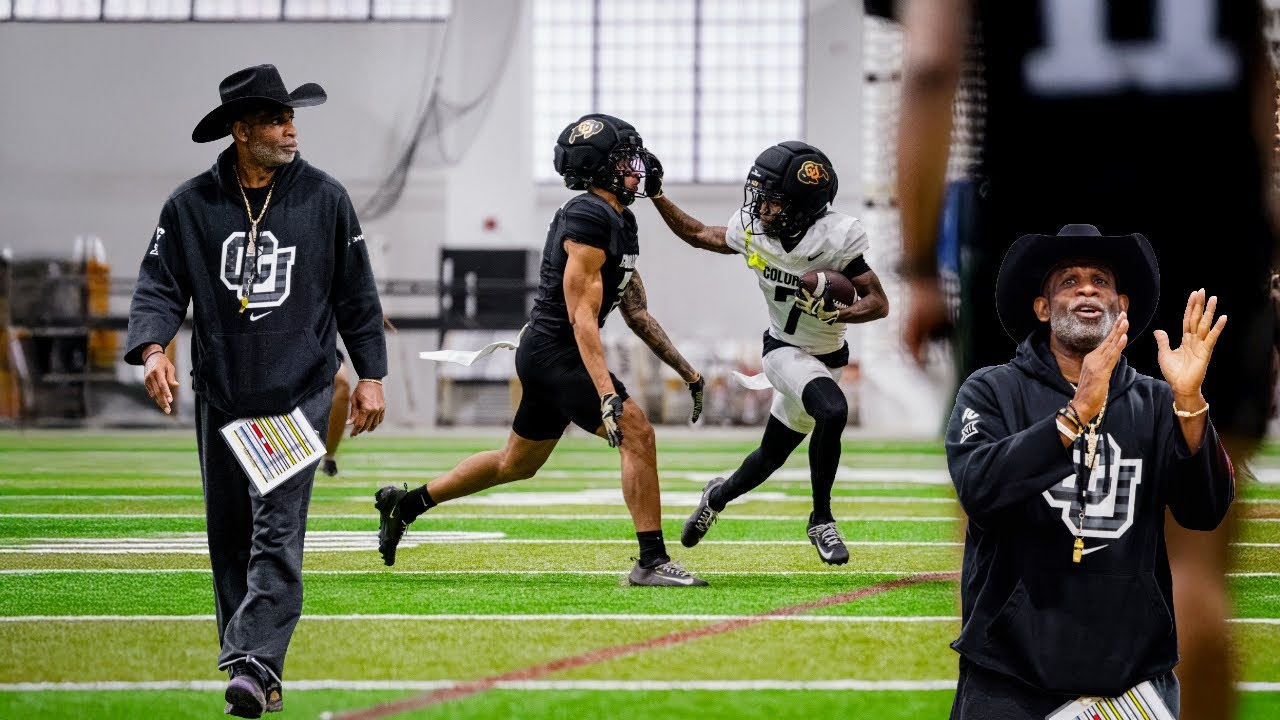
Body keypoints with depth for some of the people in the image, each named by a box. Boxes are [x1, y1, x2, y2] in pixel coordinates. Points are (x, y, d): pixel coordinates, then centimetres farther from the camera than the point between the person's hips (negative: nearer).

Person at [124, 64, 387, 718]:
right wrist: (152, 350, -18)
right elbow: (159, 287, 1)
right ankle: (249, 665, 20)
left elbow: (356, 294, 7)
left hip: (299, 395, -2)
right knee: (228, 537, 9)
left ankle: (255, 664, -18)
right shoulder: (191, 205, 0)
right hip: (221, 396, 2)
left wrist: (370, 376, 4)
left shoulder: (325, 199, 1)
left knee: (277, 535, -12)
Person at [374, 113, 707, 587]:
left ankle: (404, 504, 32)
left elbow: (637, 314, 19)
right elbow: (582, 316, -24)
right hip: (556, 352, -11)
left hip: (546, 355, 11)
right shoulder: (588, 219, -18)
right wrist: (606, 393, -30)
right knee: (637, 433, -16)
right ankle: (652, 562, -15)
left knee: (518, 463, 20)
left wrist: (686, 371, 17)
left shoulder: (620, 223, 13)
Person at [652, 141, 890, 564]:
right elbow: (698, 235, 7)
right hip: (784, 351, 0)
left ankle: (719, 496, 43)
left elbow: (878, 303, -20)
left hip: (828, 357, 1)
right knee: (832, 411, -31)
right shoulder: (753, 230, -13)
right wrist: (654, 194, 0)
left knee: (771, 458, 9)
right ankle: (821, 521, -14)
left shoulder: (836, 238, -24)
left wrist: (833, 312, -38)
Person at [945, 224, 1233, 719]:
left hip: (1136, 674, 2)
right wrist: (1077, 413, -25)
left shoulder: (1155, 403, 6)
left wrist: (1189, 401, -18)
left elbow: (1205, 512, -5)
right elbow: (980, 490, -16)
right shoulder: (992, 392, 1)